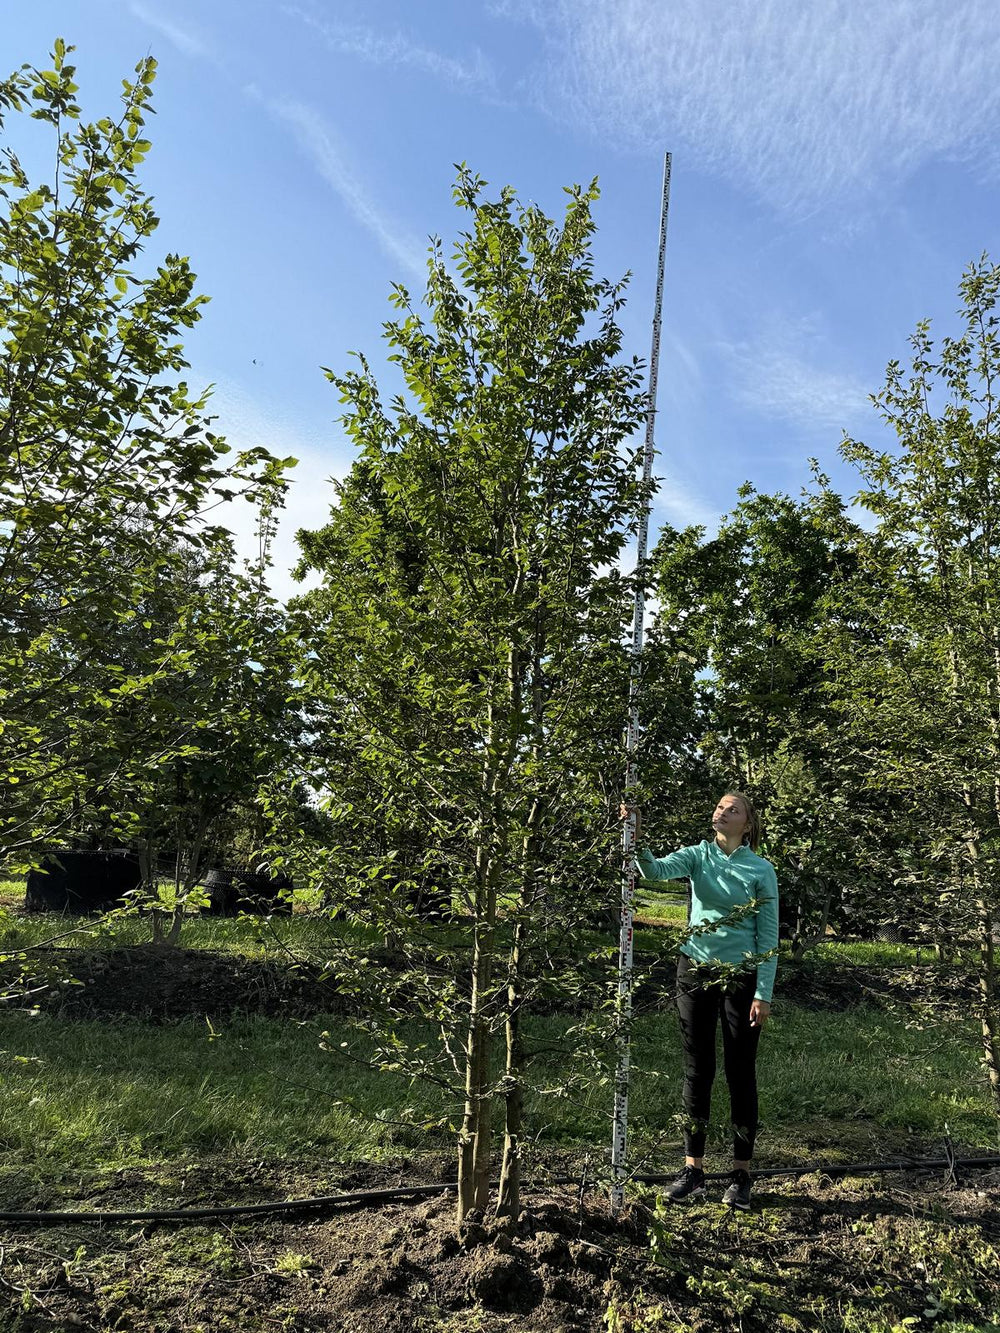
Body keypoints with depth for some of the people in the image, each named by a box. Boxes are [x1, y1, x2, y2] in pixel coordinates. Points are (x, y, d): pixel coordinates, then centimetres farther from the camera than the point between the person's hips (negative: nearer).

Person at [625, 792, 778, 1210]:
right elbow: (656, 870, -21)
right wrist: (635, 839, -39)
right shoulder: (697, 856, -1)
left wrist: (763, 994, -8)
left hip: (741, 976, -2)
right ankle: (693, 1169, 20)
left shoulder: (761, 869, -5)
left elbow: (768, 936, -4)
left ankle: (741, 1175, 21)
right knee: (697, 1071, 9)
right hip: (695, 972, 2)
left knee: (740, 1073, 7)